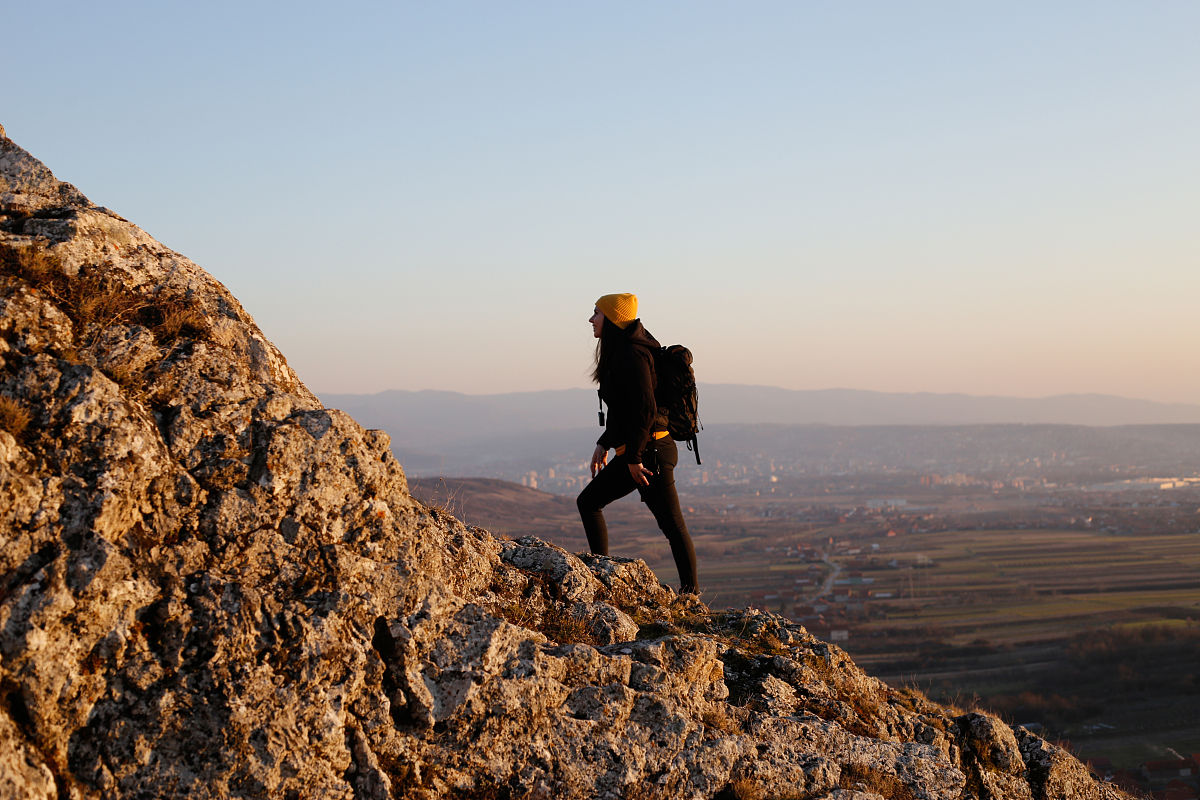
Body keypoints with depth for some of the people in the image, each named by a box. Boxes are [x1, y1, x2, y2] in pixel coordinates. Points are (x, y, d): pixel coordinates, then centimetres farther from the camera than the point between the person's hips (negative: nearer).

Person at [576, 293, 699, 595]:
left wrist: (634, 457, -21)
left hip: (650, 450, -11)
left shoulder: (632, 355, -16)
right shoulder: (619, 353, 16)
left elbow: (645, 409, -22)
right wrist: (604, 443, 22)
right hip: (632, 451, 11)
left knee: (671, 524, -3)